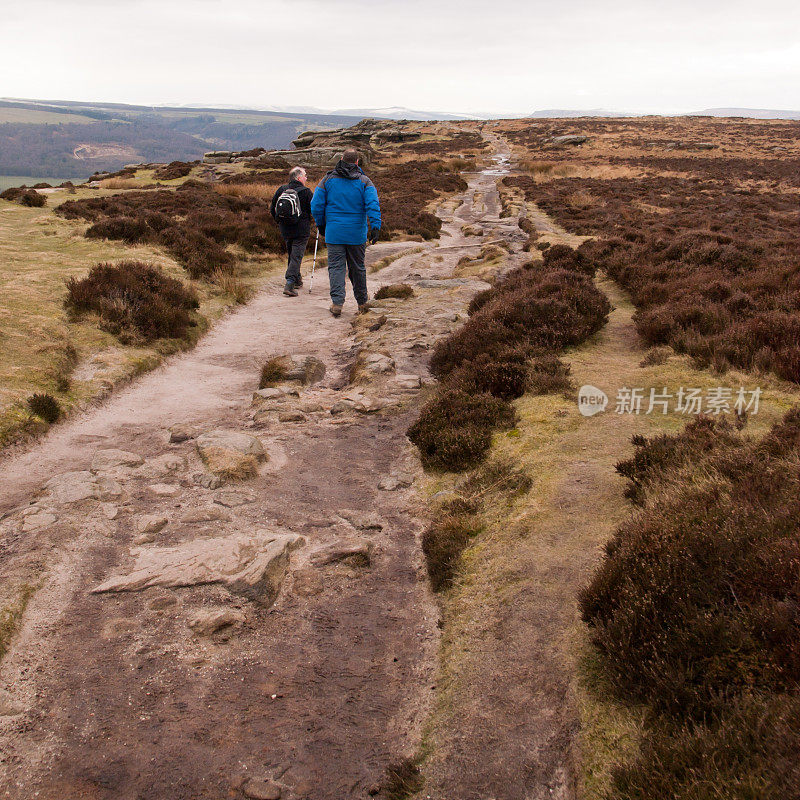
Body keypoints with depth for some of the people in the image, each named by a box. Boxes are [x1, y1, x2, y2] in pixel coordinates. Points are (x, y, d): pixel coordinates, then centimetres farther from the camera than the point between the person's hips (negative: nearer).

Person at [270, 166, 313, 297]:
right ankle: (290, 283, -18)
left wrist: (279, 221, 21)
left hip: (285, 230, 5)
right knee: (297, 256, -6)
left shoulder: (281, 189, 4)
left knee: (291, 255, 21)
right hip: (301, 230, -5)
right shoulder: (305, 191, -10)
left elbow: (272, 208, 9)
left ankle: (297, 279, 32)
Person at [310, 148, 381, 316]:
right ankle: (362, 303, 23)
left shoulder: (328, 180, 3)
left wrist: (321, 225, 16)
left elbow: (316, 206, 3)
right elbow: (373, 205, -13)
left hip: (334, 233, 0)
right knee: (357, 268, 12)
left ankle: (337, 303, -10)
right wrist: (375, 227, -16)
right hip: (357, 233, 0)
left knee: (336, 267, 2)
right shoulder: (364, 181, 0)